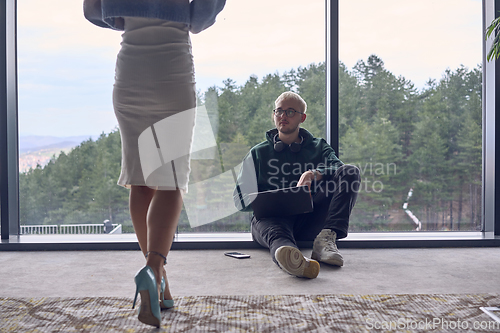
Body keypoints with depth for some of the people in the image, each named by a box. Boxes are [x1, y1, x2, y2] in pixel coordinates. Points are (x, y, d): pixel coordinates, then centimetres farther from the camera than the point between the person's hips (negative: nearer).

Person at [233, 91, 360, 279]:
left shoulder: (318, 147, 24)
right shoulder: (258, 153, 23)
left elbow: (343, 172, 2)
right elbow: (240, 200, 15)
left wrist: (314, 174, -20)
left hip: (309, 220, 2)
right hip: (270, 217, -1)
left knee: (351, 172, -15)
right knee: (275, 231, -39)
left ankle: (326, 238, -34)